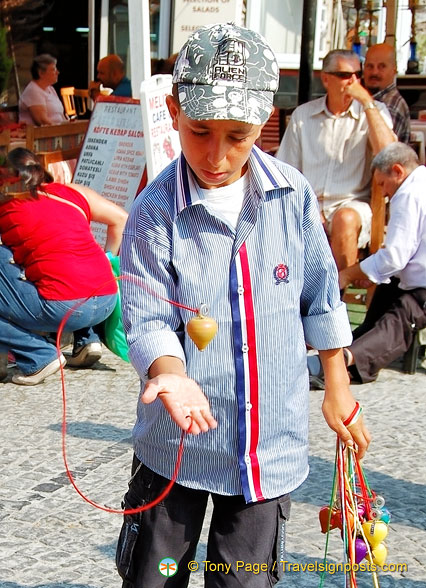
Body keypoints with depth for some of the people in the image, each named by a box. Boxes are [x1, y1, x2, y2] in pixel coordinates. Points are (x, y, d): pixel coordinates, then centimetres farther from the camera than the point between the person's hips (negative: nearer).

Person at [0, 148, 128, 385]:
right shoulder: (72, 192, 14)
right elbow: (121, 218, 20)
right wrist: (108, 259, 30)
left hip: (64, 309, -7)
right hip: (107, 302, 7)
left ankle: (39, 357, -2)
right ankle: (86, 340, 22)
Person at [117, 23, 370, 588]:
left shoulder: (293, 193, -4)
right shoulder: (155, 211, -12)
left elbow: (320, 294, 8)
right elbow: (148, 318, -15)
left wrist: (337, 384, 14)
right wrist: (170, 373, -35)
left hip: (270, 443, 2)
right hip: (177, 441, -1)